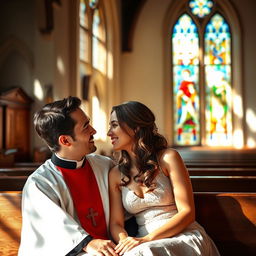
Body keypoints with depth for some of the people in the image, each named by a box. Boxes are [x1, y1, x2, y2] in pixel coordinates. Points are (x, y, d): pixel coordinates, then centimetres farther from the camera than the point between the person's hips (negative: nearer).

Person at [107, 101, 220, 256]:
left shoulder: (168, 158, -2)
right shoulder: (115, 174, 9)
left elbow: (187, 212, -6)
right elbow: (116, 223, 6)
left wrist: (147, 239, -16)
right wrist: (125, 241, -17)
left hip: (186, 237, -2)